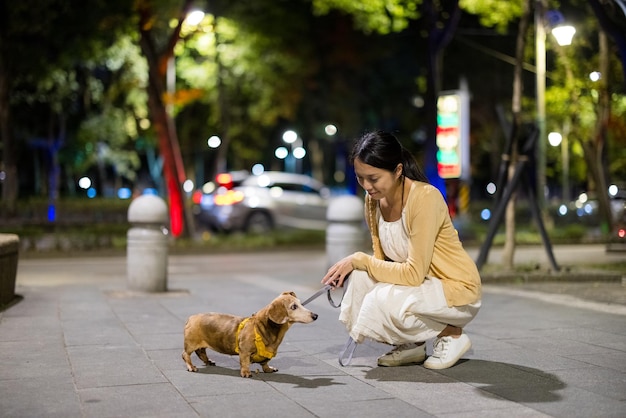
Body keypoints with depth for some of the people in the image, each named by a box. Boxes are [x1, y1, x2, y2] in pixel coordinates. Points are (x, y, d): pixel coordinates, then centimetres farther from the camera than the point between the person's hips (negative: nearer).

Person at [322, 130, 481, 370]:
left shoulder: (425, 197, -26)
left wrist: (359, 260, -23)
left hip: (457, 289, -7)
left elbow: (414, 273, -28)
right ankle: (411, 345, 2)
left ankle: (452, 335, -4)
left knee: (386, 300, -32)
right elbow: (381, 260, 4)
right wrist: (351, 266, -16)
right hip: (420, 283, 7)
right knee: (362, 277, -21)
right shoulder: (373, 199, -3)